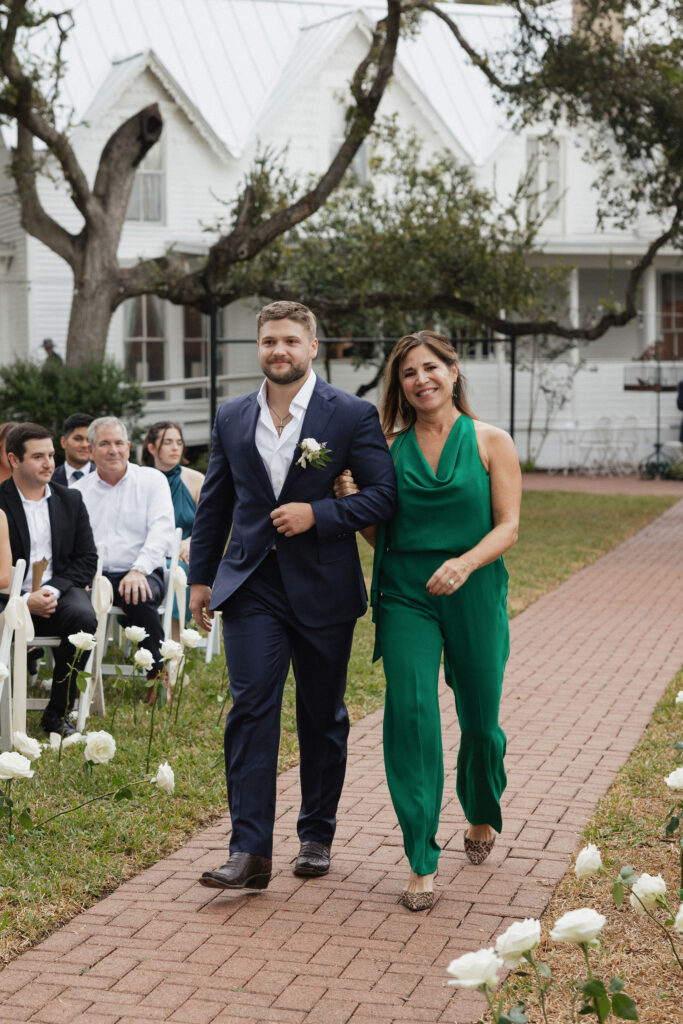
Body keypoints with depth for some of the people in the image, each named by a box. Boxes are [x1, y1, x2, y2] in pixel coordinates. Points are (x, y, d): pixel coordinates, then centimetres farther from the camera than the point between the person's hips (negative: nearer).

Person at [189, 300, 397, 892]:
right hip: (252, 586, 2)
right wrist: (201, 576, 15)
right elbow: (214, 504, 16)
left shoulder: (352, 415, -3)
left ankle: (317, 837, 26)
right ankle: (251, 852, -11)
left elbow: (384, 493, -7)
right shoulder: (232, 418, 8)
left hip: (323, 589, -2)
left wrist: (318, 515, -18)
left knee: (323, 716, 10)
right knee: (251, 709, -10)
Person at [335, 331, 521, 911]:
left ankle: (482, 816, 42)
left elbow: (508, 526, -4)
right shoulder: (390, 446, 7)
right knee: (411, 713, -13)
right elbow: (382, 533, 11)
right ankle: (423, 863, -8)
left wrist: (465, 562, -21)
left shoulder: (491, 442, 2)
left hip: (474, 594, 0)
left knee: (480, 718, 10)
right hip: (405, 594, 1)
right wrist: (355, 503, -9)